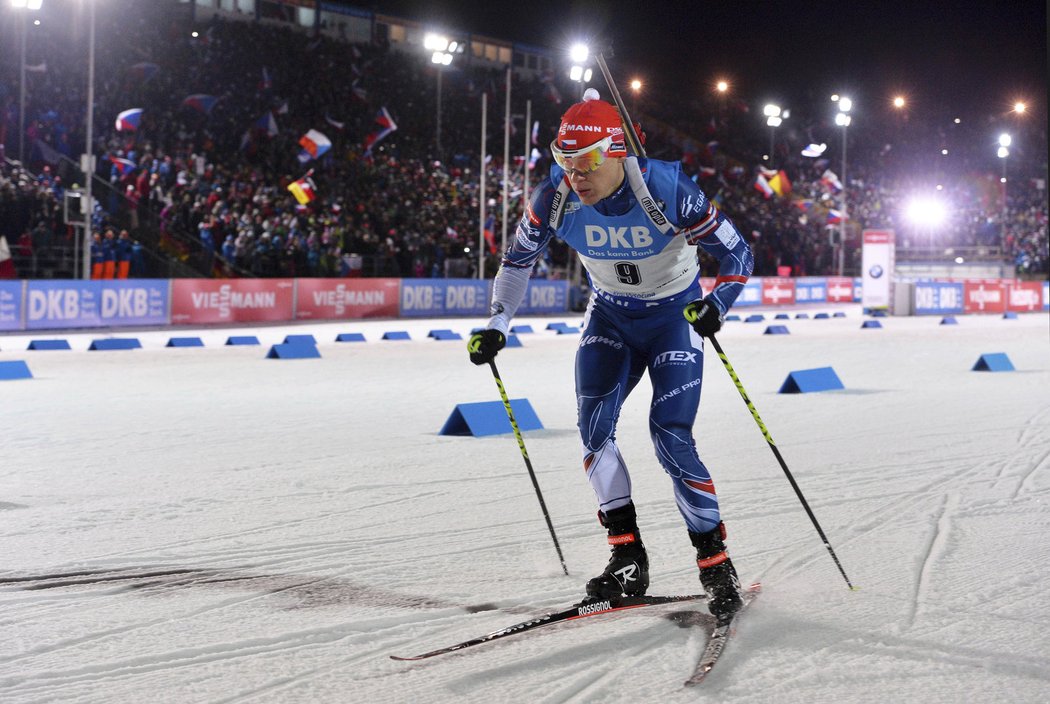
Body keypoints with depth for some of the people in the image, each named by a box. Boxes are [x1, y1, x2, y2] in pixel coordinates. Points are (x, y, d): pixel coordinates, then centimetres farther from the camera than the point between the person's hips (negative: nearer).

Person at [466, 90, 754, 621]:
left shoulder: (667, 191, -29)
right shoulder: (556, 199, -19)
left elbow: (737, 253, -21)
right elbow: (518, 258, 0)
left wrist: (716, 303, -38)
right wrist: (496, 326, -8)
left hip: (674, 314, -4)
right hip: (609, 315, 4)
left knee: (670, 437, -15)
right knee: (592, 428, -10)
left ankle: (717, 564, -4)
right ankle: (628, 557, -1)